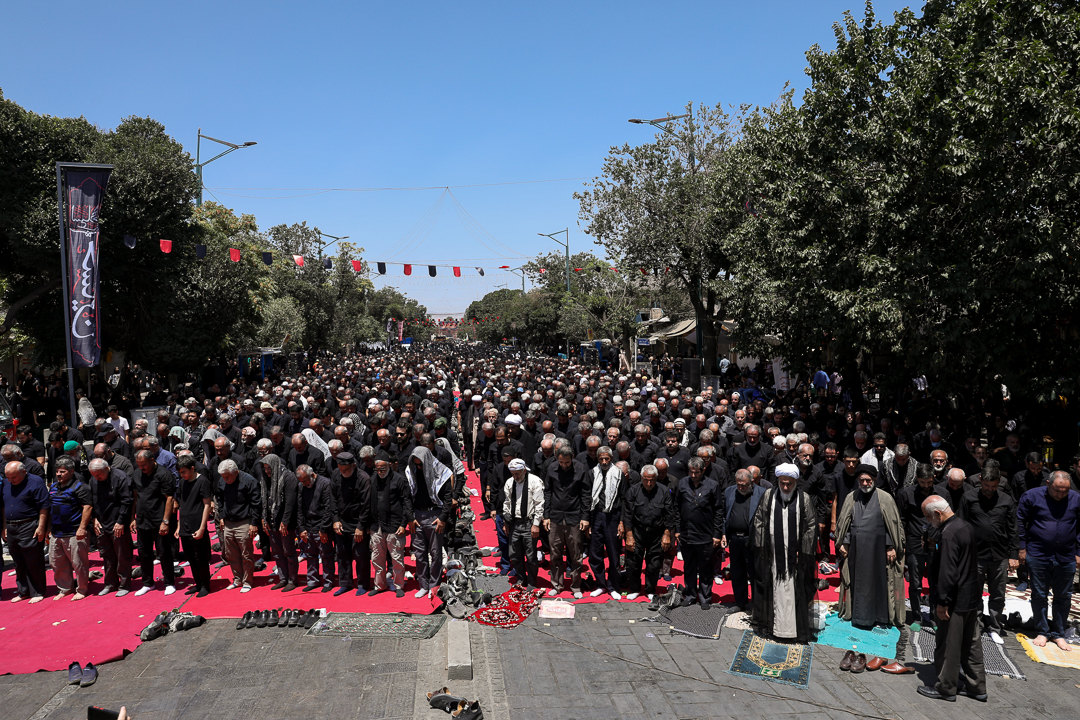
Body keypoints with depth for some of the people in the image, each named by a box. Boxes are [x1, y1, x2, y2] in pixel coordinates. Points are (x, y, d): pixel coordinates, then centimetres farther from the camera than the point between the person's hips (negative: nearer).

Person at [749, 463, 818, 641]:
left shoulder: (804, 499, -4)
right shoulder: (768, 496, 0)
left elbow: (811, 526, -1)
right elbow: (758, 522, 3)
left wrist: (802, 552, -4)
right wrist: (761, 549, -1)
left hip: (795, 557, -1)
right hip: (772, 556, 1)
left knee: (795, 592, 3)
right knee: (773, 591, 9)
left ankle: (797, 629, 15)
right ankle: (770, 625, 21)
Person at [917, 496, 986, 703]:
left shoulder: (948, 534, -23)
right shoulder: (966, 527, 7)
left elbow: (947, 572, -24)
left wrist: (942, 602, -19)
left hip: (956, 600, -9)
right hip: (972, 598, 9)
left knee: (948, 646, 3)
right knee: (972, 643, 17)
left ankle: (946, 688, 14)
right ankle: (977, 687, 26)